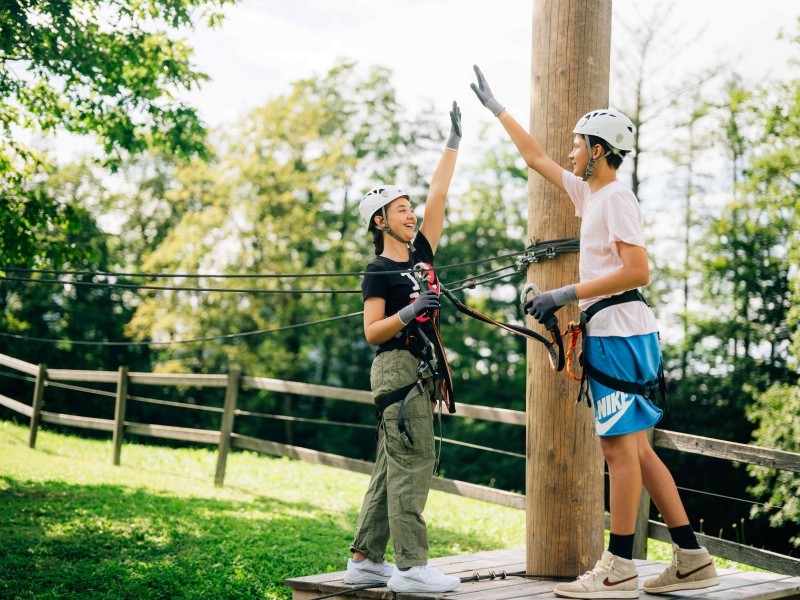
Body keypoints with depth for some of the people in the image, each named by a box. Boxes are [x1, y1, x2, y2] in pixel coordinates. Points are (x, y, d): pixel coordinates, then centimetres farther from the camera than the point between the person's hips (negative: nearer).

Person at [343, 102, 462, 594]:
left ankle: (366, 560, 15)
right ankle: (411, 567, -8)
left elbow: (438, 195, 14)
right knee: (412, 465, -10)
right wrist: (409, 312, -25)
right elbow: (372, 333, -10)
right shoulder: (378, 272, -6)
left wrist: (454, 141, 14)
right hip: (397, 369, -8)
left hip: (419, 371, 8)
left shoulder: (421, 253, 14)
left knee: (392, 469, 9)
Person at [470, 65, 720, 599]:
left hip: (621, 330, -9)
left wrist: (566, 294, -20)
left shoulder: (616, 197, -9)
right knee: (632, 447, 8)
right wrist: (495, 107, 36)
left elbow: (638, 271, -19)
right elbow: (537, 158, 30)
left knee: (622, 446, -7)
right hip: (609, 332, 9)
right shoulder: (589, 193, 17)